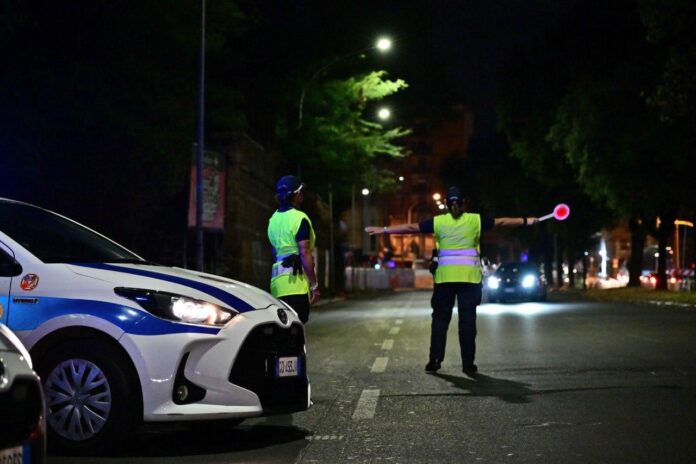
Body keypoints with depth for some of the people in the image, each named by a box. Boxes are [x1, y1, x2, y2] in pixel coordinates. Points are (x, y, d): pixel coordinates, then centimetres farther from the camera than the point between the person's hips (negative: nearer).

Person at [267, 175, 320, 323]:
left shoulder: (274, 219, 16)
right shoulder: (299, 218, -9)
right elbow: (304, 253, -15)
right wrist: (314, 284, -12)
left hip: (277, 278, 8)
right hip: (295, 280, -8)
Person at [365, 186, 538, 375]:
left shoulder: (438, 222, 0)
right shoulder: (475, 220, 1)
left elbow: (411, 227, 0)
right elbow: (501, 221, 8)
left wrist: (383, 230, 4)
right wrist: (526, 221, 19)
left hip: (445, 275, 0)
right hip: (469, 275, 0)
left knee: (440, 317, 8)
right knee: (467, 320, 2)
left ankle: (435, 359, 2)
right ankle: (468, 364, 2)